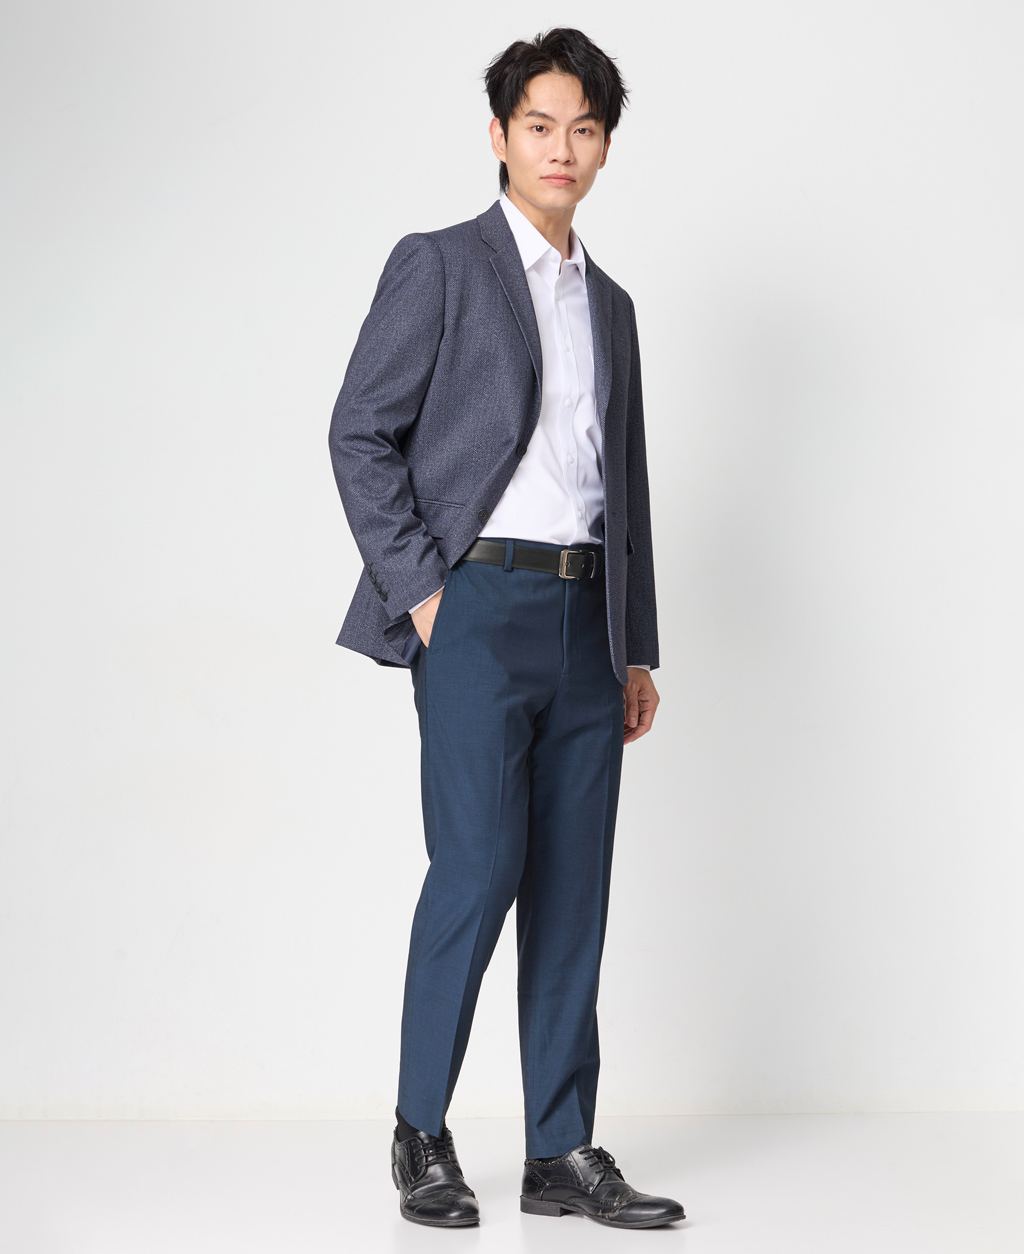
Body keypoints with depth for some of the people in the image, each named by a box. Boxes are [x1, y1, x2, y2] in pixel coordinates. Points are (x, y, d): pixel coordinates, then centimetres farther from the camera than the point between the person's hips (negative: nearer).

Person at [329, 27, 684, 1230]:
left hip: (584, 621, 6)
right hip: (476, 608, -6)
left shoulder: (611, 305, 19)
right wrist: (420, 589, -12)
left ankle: (561, 1153, 11)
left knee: (572, 892, 4)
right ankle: (421, 1131, 5)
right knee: (479, 868, -12)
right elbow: (360, 434, -5)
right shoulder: (437, 266, 1)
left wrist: (637, 651, 15)